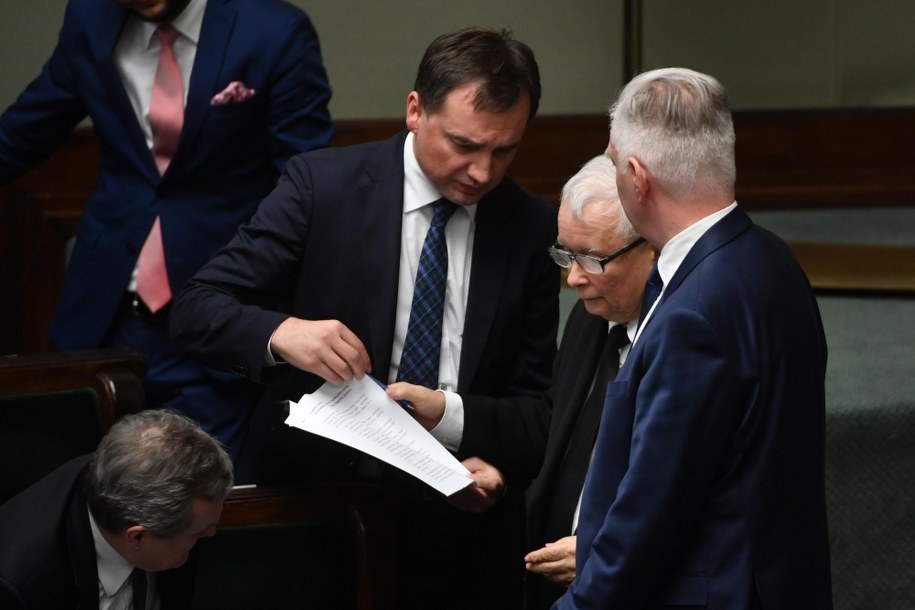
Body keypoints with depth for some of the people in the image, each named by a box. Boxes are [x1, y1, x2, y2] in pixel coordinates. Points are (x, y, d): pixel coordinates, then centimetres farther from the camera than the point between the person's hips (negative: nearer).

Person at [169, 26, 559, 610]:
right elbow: (197, 309, -11)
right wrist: (282, 333, -31)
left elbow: (531, 396, 3)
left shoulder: (535, 228, -2)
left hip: (458, 514, 2)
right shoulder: (322, 184, -9)